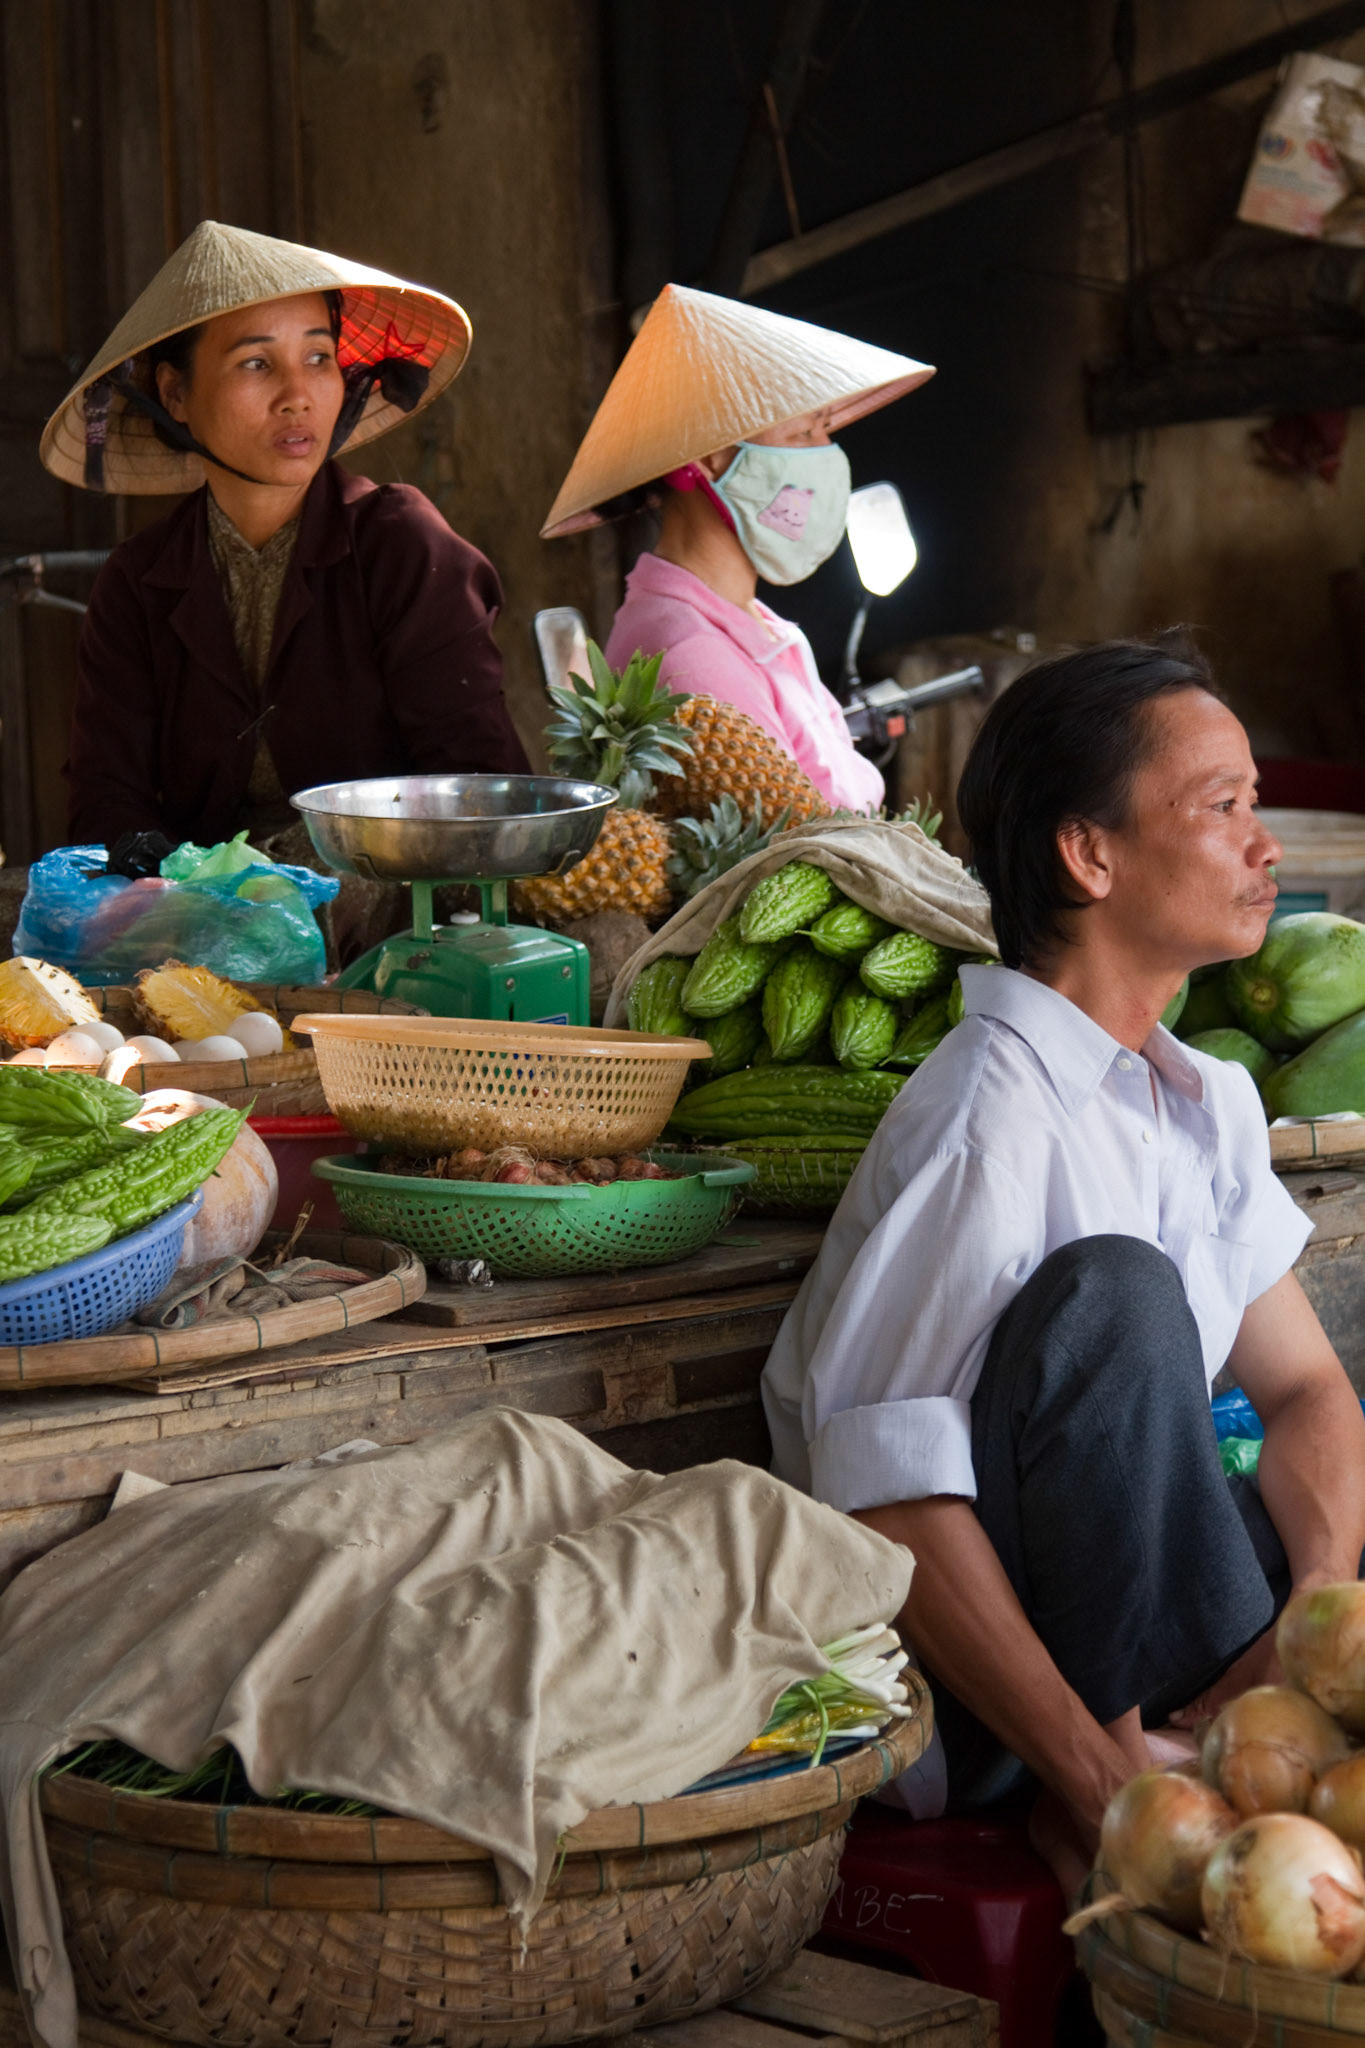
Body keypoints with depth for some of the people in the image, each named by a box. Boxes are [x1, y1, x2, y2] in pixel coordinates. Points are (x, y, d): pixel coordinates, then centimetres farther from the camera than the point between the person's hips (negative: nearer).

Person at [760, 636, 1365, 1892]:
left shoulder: (1207, 1103, 9)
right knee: (1109, 1287, -31)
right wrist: (1096, 1773, -31)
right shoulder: (989, 1125, -20)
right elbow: (885, 1495, -26)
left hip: (1116, 1579, 7)